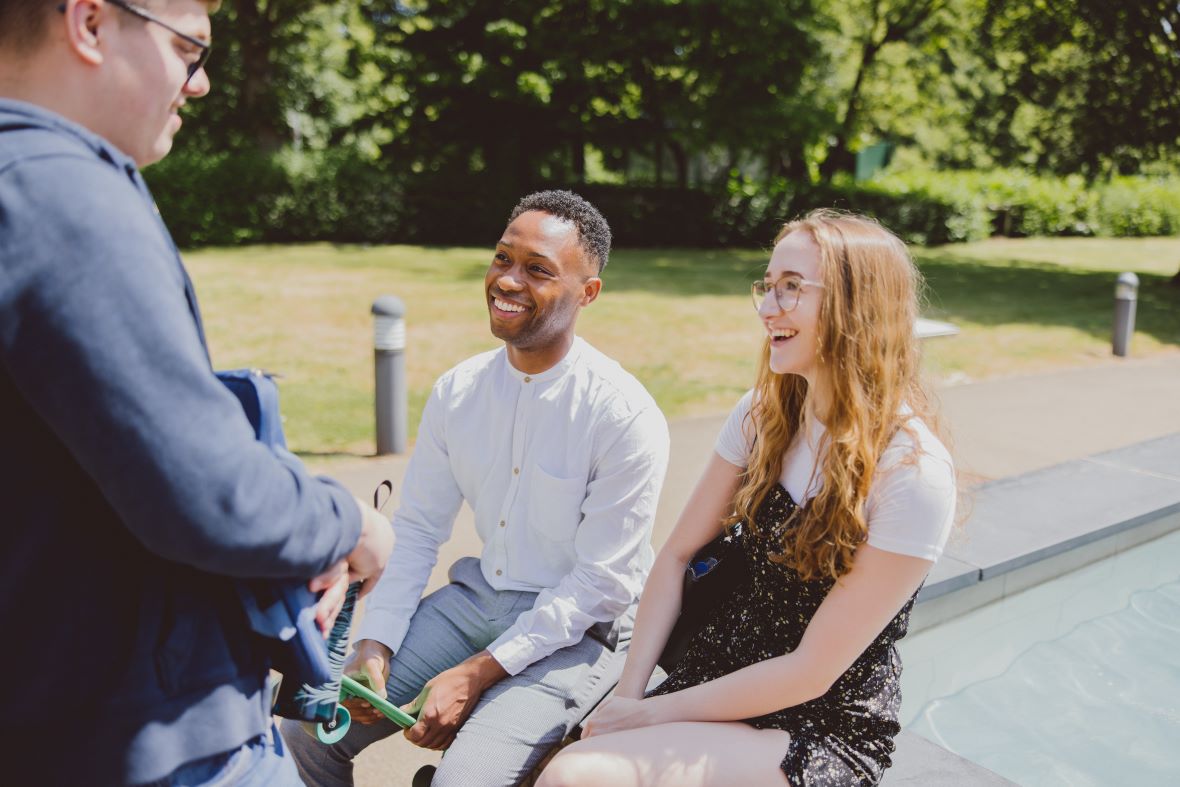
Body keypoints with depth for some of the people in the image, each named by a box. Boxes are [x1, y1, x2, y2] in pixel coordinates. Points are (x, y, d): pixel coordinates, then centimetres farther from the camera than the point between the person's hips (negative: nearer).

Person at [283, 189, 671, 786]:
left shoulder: (626, 417, -19)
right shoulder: (456, 392, -2)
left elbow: (602, 585, -16)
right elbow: (416, 530, 6)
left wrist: (479, 672, -18)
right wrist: (375, 646, -6)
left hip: (579, 627, -5)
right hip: (479, 595, 5)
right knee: (307, 733, -2)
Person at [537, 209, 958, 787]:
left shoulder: (912, 474, -19)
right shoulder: (764, 415, 1)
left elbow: (812, 672, -17)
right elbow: (677, 554, 4)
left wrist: (653, 714, -13)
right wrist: (628, 693, -6)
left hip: (825, 733, -5)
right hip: (721, 674, 6)